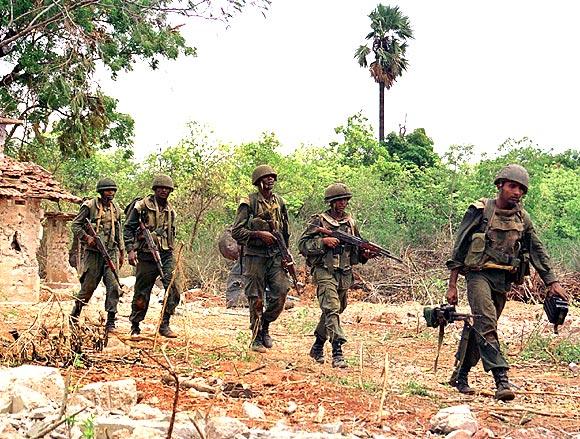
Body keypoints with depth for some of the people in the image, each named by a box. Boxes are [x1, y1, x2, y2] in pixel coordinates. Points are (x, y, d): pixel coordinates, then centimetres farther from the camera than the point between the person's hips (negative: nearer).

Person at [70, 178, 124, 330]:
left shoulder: (116, 209, 13)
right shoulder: (90, 206, -3)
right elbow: (75, 225, -1)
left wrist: (121, 252, 20)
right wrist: (87, 237, -15)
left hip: (111, 252, 4)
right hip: (93, 252, -4)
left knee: (114, 286, -7)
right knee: (88, 286, 2)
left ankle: (111, 321, -3)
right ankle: (74, 315, 22)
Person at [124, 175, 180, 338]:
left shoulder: (170, 210, 13)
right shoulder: (142, 206, -4)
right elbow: (128, 228, -4)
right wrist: (130, 250, -12)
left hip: (166, 255, 4)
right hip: (146, 256, -4)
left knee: (173, 290, -10)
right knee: (142, 293, 4)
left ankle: (164, 325, -1)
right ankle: (135, 327, 20)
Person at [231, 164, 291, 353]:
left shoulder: (279, 202, 11)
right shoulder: (249, 203, -6)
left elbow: (285, 231, 20)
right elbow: (236, 232, -10)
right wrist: (259, 234, -20)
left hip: (275, 255, 4)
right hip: (254, 256, -4)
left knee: (280, 293, -6)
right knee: (256, 300, 0)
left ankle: (265, 327, 18)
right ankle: (256, 338, 14)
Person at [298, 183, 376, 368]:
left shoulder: (351, 223, 12)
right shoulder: (319, 221, -3)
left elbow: (356, 250, 19)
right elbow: (302, 244, -8)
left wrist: (365, 254, -2)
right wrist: (324, 241, -18)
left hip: (344, 275, 6)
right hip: (324, 272, -6)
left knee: (333, 311, 16)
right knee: (332, 309, -18)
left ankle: (317, 347, 33)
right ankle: (337, 353, -23)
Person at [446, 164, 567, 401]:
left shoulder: (522, 218, 10)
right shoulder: (480, 211, -4)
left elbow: (537, 251, 15)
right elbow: (459, 248, -2)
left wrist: (552, 281, 6)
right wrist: (452, 285, -5)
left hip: (503, 280, 5)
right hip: (479, 274, -5)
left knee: (477, 327, 9)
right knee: (486, 321, -21)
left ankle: (460, 376, 21)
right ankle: (501, 379, -26)